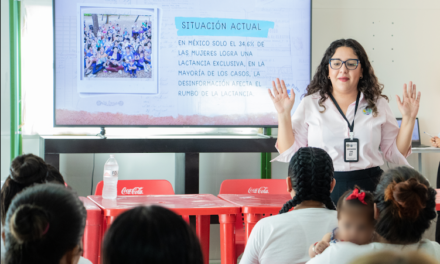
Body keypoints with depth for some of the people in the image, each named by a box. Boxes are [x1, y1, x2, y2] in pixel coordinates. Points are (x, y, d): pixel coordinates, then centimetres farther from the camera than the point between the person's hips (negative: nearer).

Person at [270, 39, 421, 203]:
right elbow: (289, 153, 4)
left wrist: (408, 119, 2)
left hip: (368, 189, 1)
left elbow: (396, 154, 12)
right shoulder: (310, 104, 7)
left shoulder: (378, 105, 11)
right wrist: (284, 114, -4)